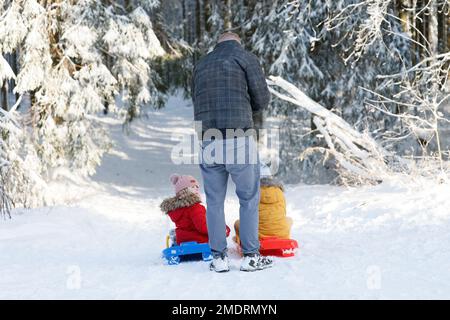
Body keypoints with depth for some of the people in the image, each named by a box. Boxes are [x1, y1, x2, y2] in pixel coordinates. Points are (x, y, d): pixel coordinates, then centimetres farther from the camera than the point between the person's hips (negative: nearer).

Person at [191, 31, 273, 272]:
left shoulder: (201, 65, 20)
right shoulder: (245, 57, 5)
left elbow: (196, 101, 18)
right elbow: (262, 99, 1)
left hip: (207, 141, 4)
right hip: (239, 139, -4)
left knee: (214, 201, 10)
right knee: (249, 198, 6)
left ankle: (219, 257, 12)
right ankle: (250, 256, 7)